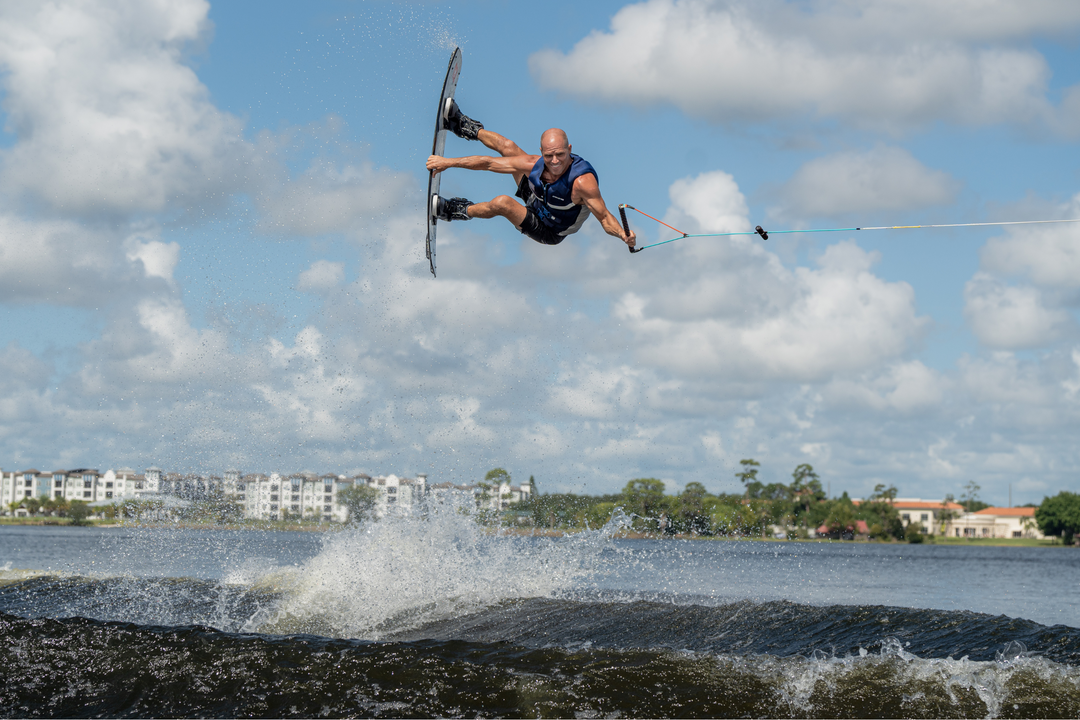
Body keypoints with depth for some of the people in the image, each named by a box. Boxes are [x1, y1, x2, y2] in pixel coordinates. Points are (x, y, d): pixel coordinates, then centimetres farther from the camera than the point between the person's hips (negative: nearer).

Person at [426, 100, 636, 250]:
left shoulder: (583, 181, -42)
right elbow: (489, 163, -15)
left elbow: (604, 217, -37)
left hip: (549, 232, -5)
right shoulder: (535, 164, -25)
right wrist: (448, 162, -12)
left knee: (502, 203, -28)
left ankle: (460, 211, 3)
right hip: (537, 199, 5)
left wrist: (624, 236, -57)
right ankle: (464, 127, 35)